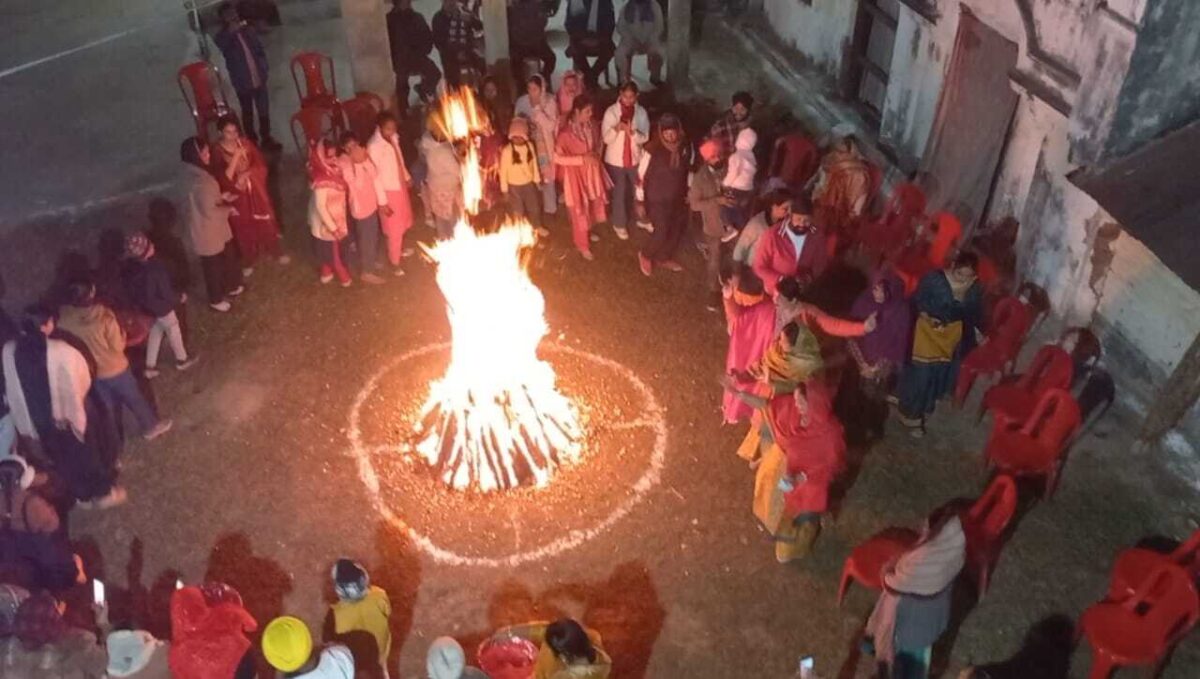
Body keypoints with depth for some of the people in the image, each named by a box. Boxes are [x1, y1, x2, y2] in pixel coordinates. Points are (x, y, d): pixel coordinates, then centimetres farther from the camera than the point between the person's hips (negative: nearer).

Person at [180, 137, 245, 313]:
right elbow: (209, 211, -28)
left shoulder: (194, 174, -3)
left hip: (214, 228, 9)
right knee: (214, 265, 13)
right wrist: (228, 208, -11)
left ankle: (231, 287, 50)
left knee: (228, 256, 27)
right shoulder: (200, 181, -34)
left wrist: (222, 197, 0)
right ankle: (216, 300, 35)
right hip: (208, 231, -9)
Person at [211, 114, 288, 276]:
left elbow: (261, 166, -5)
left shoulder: (246, 143, -7)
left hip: (256, 191, 3)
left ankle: (276, 252, 41)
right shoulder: (218, 152, -18)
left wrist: (246, 174, -22)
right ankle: (248, 262, 32)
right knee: (243, 229, 12)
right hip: (237, 196, -3)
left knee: (266, 224, 18)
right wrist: (235, 158, -31)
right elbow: (224, 179, -25)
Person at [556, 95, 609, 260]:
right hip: (576, 175, -6)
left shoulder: (592, 126, -7)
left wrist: (596, 154, -6)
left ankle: (587, 233, 49)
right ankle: (583, 245, 26)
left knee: (593, 205, 21)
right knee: (579, 210, 7)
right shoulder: (566, 133, -26)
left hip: (592, 172, 6)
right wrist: (582, 159, -25)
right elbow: (557, 157, -22)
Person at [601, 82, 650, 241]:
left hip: (635, 158, 2)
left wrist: (632, 132, -32)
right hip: (615, 159, -2)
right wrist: (616, 129, -36)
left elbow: (644, 137, -11)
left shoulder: (641, 112, -8)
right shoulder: (611, 111, -13)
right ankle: (619, 224, 26)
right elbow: (606, 138, -15)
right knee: (619, 192, 8)